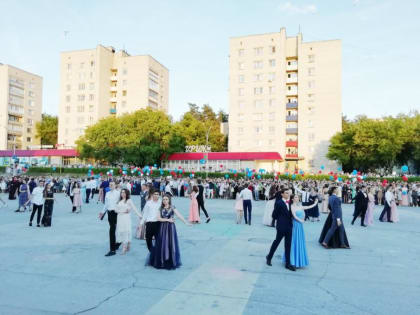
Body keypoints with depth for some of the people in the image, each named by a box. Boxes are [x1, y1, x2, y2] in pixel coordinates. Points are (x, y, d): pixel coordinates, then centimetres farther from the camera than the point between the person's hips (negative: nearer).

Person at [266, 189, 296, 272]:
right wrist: (280, 220, 1)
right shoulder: (279, 203, -14)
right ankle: (269, 257, 30)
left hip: (289, 226, 6)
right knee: (276, 242, 9)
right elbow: (274, 215, -8)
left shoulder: (289, 202, 5)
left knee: (288, 245, 9)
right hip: (281, 226, -6)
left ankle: (288, 263, 17)